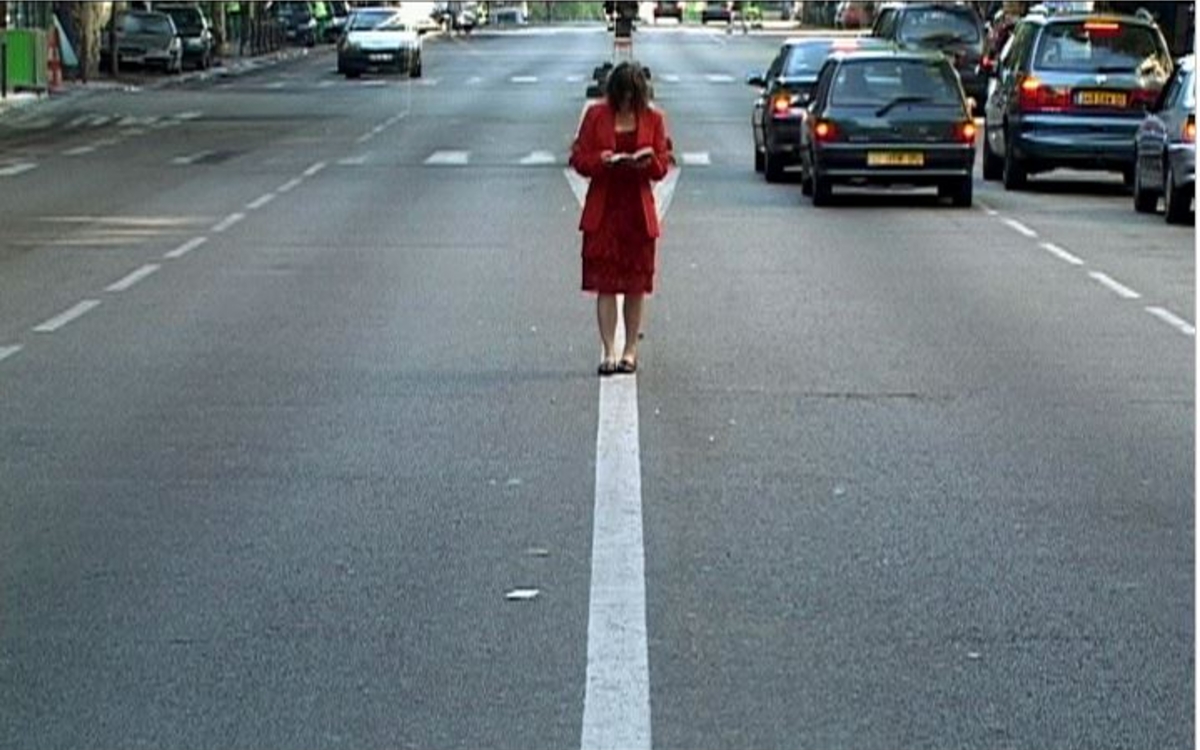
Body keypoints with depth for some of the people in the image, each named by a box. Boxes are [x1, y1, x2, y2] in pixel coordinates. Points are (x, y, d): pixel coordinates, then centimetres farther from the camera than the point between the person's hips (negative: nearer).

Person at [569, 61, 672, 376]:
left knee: (636, 284, 5)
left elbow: (662, 166, 4)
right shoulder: (596, 115, 1)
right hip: (603, 211, -1)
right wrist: (601, 160, -19)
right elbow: (579, 160, 1)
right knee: (605, 283, -4)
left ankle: (630, 351, 15)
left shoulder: (653, 119, 3)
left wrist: (648, 161, -18)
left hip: (639, 211, 1)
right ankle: (608, 352, -1)